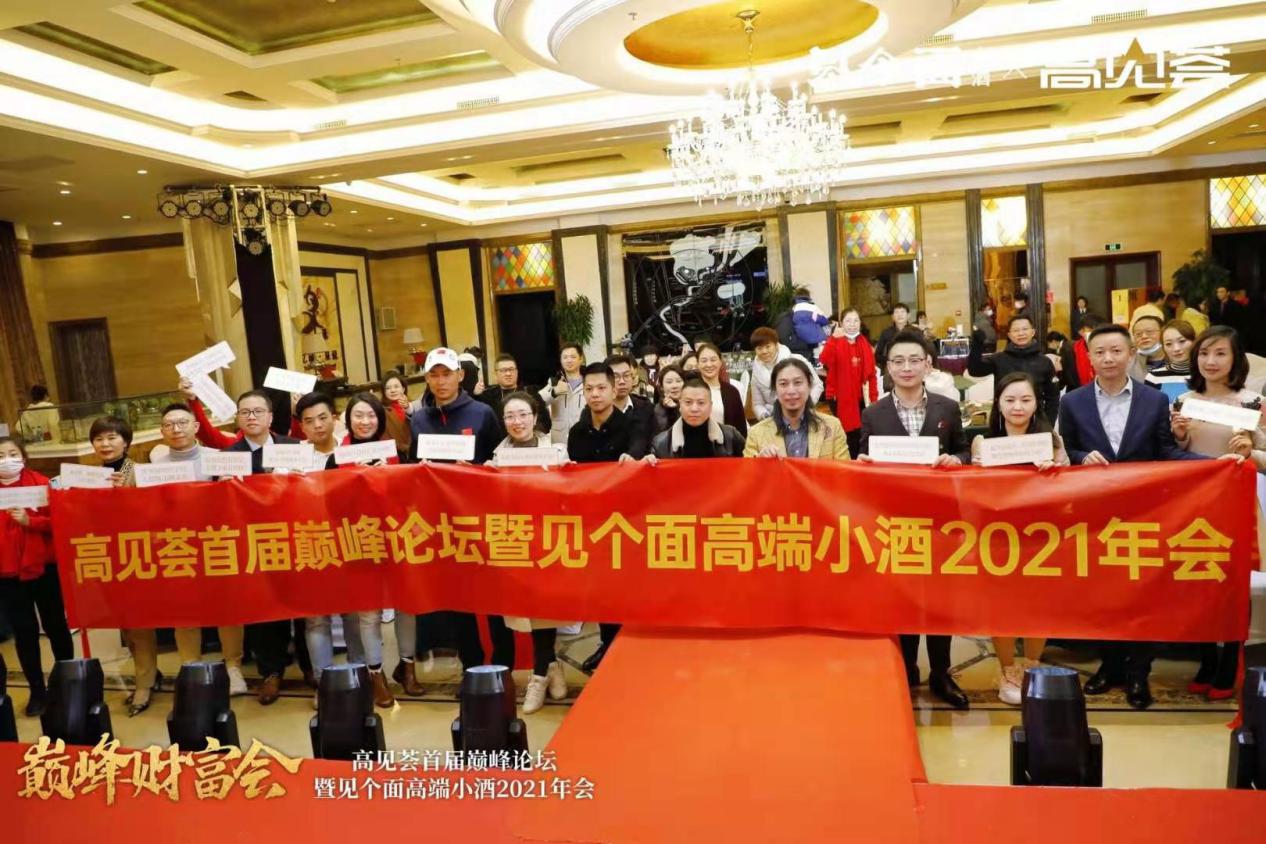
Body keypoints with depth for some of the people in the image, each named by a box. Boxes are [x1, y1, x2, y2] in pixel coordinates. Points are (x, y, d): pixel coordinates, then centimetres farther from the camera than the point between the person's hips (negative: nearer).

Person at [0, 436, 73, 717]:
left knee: (56, 626, 9)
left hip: (44, 567, -1)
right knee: (24, 632, 7)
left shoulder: (40, 483, -1)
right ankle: (37, 691, 18)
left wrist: (30, 521, -19)